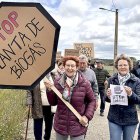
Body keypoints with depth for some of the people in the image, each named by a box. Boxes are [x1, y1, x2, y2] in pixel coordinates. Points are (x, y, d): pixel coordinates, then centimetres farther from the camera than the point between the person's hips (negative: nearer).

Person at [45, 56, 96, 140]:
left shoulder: (84, 83, -11)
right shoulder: (58, 82, -3)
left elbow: (92, 101, 0)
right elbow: (53, 103, 4)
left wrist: (87, 116, -10)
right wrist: (50, 90, -11)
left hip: (78, 125, -2)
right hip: (60, 125, 3)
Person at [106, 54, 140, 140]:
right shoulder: (111, 80, -2)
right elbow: (107, 99, 3)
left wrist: (131, 94, -27)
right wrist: (108, 96, -20)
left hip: (130, 119, 0)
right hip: (114, 118, 0)